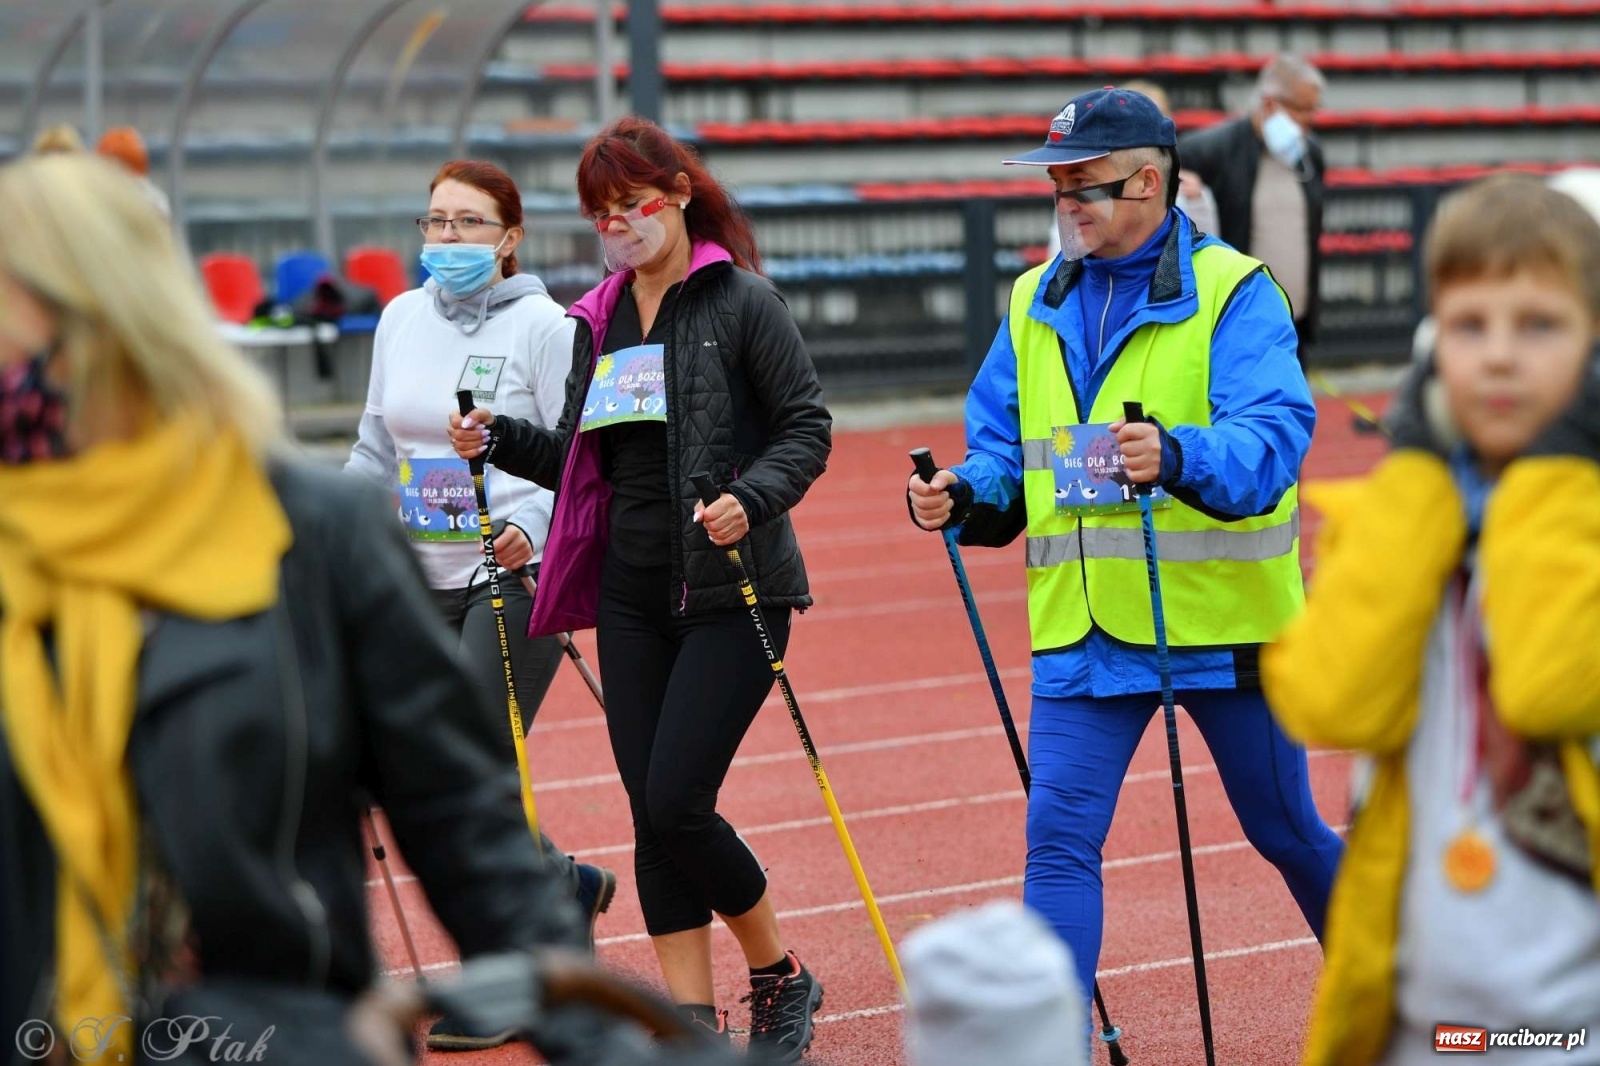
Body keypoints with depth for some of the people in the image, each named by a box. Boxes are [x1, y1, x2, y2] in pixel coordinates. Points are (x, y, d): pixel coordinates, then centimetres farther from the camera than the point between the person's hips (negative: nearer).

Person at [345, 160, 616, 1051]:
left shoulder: (543, 326, -7)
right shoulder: (402, 319, 11)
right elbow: (378, 449, 19)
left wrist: (529, 526, -26)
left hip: (517, 578, -6)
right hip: (426, 582, 6)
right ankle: (563, 884, 31)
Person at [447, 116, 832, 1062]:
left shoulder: (743, 302, -5)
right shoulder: (599, 321, 13)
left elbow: (807, 429, -6)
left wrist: (750, 499, -22)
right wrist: (499, 440, 3)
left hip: (730, 590, -6)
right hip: (631, 594, 6)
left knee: (677, 801, -12)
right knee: (653, 815, 3)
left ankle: (780, 976, 11)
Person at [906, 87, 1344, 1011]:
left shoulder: (1232, 291, -8)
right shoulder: (1038, 304, 10)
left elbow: (1274, 435, -22)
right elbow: (1001, 443, 15)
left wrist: (1178, 457, -42)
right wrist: (967, 497, -8)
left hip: (1219, 621, -4)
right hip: (1084, 630, 4)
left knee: (1288, 833, 13)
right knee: (1059, 841, -8)